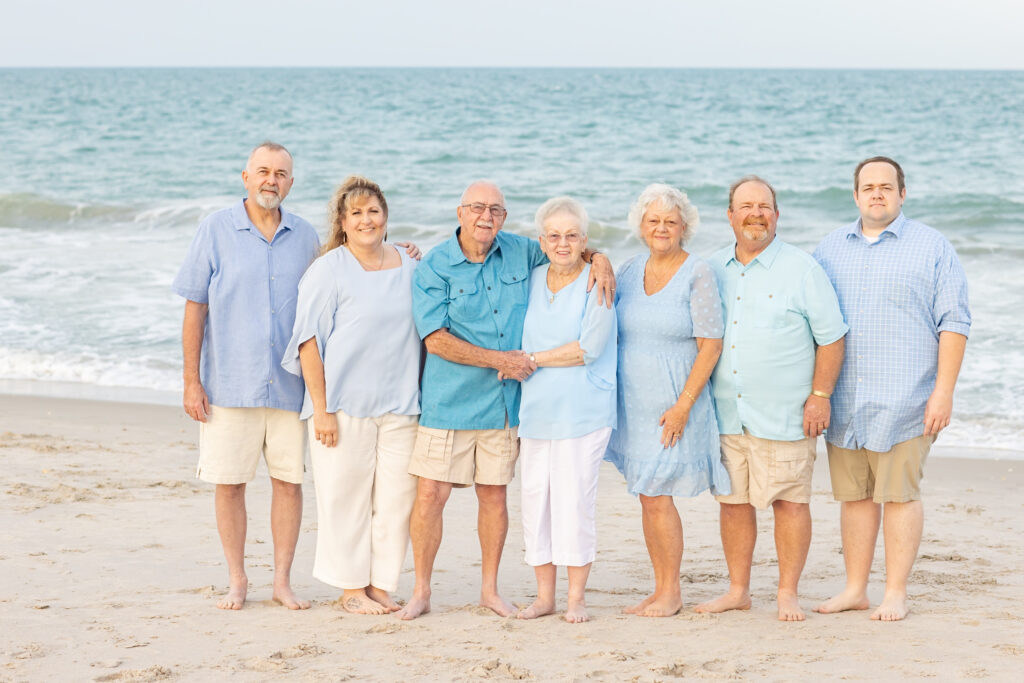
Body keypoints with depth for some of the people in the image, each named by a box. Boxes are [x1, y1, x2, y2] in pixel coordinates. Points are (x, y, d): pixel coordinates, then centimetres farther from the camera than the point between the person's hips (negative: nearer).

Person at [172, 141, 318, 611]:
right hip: (229, 383, -2)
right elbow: (195, 308, 0)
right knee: (229, 482, 2)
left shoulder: (305, 237, 7)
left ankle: (282, 580, 14)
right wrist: (191, 381, -5)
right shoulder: (216, 230, -1)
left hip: (290, 385, 2)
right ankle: (237, 580, 15)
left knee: (289, 480, 3)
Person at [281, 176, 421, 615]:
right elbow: (309, 342, -8)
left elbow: (424, 331, 20)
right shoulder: (328, 270, -5)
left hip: (399, 404, 4)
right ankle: (351, 589, 12)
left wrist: (419, 397, 13)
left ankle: (381, 585, 15)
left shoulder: (409, 268, 11)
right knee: (345, 496, 0)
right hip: (344, 404, -4)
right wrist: (321, 409, -13)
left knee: (395, 497, 4)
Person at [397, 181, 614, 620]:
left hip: (504, 402, 3)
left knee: (494, 494, 9)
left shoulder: (520, 253, 5)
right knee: (432, 493, -4)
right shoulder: (434, 267, -7)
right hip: (450, 401, -3)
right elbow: (436, 339, -13)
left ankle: (490, 589, 21)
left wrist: (598, 258, -1)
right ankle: (421, 591, 9)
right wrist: (500, 360, -16)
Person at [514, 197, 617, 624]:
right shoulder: (532, 279, 11)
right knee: (535, 500, 4)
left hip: (583, 410, -5)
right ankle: (544, 595, 14)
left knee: (575, 501, -5)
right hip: (535, 409, 5)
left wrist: (532, 359, -9)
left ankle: (577, 597, 6)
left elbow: (589, 348, -13)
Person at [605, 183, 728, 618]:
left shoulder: (697, 275, -9)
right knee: (647, 497, 9)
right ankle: (660, 590, 17)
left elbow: (710, 345, -12)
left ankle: (671, 593, 5)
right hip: (634, 403, 6)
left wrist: (683, 406, -17)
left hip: (673, 404, -6)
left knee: (656, 497, -7)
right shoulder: (629, 272, 9)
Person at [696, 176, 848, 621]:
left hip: (783, 413, -4)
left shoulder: (802, 269, -2)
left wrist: (820, 396, -8)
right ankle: (738, 591, 19)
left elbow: (831, 336, -1)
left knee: (789, 501, -1)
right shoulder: (712, 269, 11)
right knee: (732, 500, 9)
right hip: (725, 413, 4)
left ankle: (788, 593, 8)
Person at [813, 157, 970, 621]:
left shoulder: (932, 248, 1)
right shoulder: (830, 250, 13)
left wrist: (943, 391, -10)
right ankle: (855, 589, 16)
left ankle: (895, 594, 5)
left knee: (899, 495, -3)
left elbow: (954, 322, -3)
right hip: (843, 402, 4)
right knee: (853, 496, 8)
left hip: (902, 399, -4)